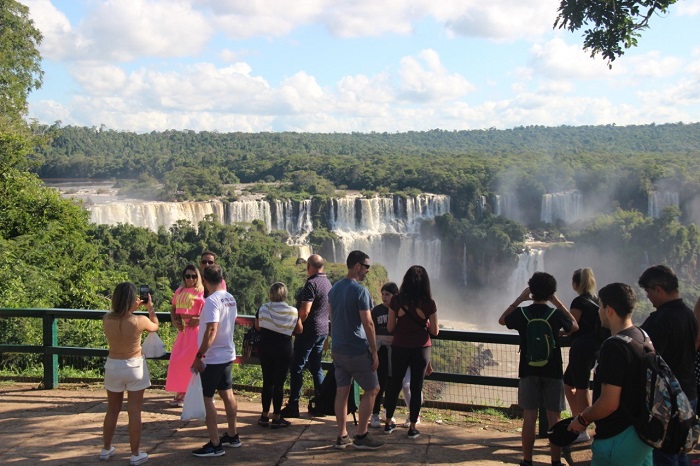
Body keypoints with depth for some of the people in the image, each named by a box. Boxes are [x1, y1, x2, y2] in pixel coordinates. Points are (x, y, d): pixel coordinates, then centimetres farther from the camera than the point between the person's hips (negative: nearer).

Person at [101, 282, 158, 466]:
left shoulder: (107, 319, -9)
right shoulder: (140, 321, -18)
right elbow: (155, 326, 5)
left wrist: (133, 308, 19)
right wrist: (150, 307, 19)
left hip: (113, 366, 4)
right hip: (135, 367, -3)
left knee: (112, 410, 19)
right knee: (134, 412, 4)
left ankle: (106, 449, 32)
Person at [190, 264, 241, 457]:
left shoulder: (212, 301, -20)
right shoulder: (230, 299, 6)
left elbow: (211, 331, -26)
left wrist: (199, 356, -23)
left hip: (212, 358, -8)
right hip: (228, 354, 9)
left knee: (207, 398, -1)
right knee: (227, 393, 17)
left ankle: (215, 445, 1)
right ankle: (232, 435, 28)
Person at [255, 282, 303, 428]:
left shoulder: (263, 309, -6)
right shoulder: (293, 312, -8)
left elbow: (257, 326, 10)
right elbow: (299, 330, 4)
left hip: (266, 349, 2)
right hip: (284, 349, -2)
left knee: (267, 382, 12)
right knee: (279, 383, 3)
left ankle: (265, 416, 17)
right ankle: (276, 418, 8)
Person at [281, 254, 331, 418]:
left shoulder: (311, 283, -16)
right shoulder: (327, 283, 11)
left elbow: (305, 311, -22)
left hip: (309, 330, -9)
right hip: (323, 330, 9)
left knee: (297, 367, -3)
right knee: (316, 367, 16)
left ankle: (293, 406, -1)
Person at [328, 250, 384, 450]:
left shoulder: (334, 289, 9)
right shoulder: (360, 291, -16)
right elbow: (368, 324, -17)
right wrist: (374, 352, -11)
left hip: (338, 349, 8)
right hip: (357, 351, -8)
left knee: (342, 392, 11)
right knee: (372, 389, 5)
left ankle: (342, 436, 15)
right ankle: (361, 436, 7)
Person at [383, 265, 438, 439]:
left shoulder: (396, 300, -7)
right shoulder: (429, 303, -9)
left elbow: (390, 328, -1)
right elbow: (434, 331, -4)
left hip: (399, 348, 1)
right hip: (421, 349, -1)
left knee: (394, 384, 15)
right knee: (416, 387, 8)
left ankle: (388, 423, 24)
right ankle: (412, 427, 13)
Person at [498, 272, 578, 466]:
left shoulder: (521, 313, -6)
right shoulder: (556, 314, -9)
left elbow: (502, 320, 15)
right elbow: (575, 326, 11)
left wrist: (519, 299, 11)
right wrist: (558, 302, 8)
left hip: (528, 371, 1)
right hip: (552, 372, -1)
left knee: (529, 417, 6)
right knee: (554, 418, 6)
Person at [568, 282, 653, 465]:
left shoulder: (614, 346, -23)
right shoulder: (643, 337, 5)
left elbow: (609, 403, -24)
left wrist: (583, 419, -8)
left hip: (618, 439, -9)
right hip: (643, 434, 9)